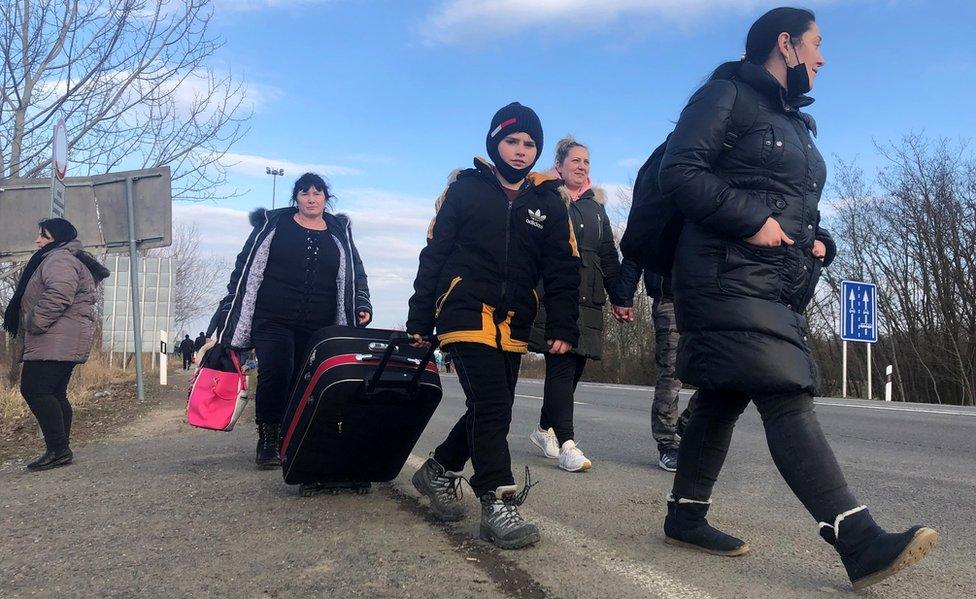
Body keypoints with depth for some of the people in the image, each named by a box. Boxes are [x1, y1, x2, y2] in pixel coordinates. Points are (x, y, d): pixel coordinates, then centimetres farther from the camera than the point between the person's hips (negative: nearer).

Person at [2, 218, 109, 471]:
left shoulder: (59, 258, -10)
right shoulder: (71, 260, 26)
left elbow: (58, 296, -26)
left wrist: (33, 324, -18)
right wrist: (31, 329, 23)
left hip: (55, 343, -11)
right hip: (66, 343, 11)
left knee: (34, 390, -12)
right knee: (55, 394, 11)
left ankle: (59, 450, -11)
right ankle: (60, 451, 14)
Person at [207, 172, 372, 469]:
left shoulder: (340, 233, 15)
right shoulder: (273, 224, 8)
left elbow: (355, 274, 18)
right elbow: (246, 268, 8)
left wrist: (362, 306, 2)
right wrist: (231, 311, 4)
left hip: (318, 327, 2)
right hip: (272, 320, -2)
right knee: (274, 376, -16)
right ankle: (267, 443, -2)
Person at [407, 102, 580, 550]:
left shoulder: (548, 202, 10)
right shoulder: (466, 189, 2)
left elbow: (563, 270, 10)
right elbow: (434, 255, 3)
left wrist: (563, 327, 1)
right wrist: (420, 319, 1)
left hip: (512, 324, 5)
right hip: (466, 313, -4)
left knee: (493, 410, 10)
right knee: (491, 407, -15)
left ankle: (440, 471, 32)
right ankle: (497, 504, -9)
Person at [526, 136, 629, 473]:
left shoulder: (596, 205, 22)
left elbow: (608, 255, 21)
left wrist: (618, 299, 16)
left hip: (588, 298, 6)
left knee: (575, 366, 6)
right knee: (562, 366, -11)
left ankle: (545, 430, 23)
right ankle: (566, 443, -11)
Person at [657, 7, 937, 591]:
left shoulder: (795, 123, 27)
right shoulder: (727, 95, 0)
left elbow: (800, 209, 31)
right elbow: (680, 170, -12)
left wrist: (818, 241, 9)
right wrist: (752, 220, -18)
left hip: (782, 289, 10)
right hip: (729, 278, -9)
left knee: (723, 401, 11)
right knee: (786, 397, -17)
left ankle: (686, 515, 22)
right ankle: (860, 541, -20)